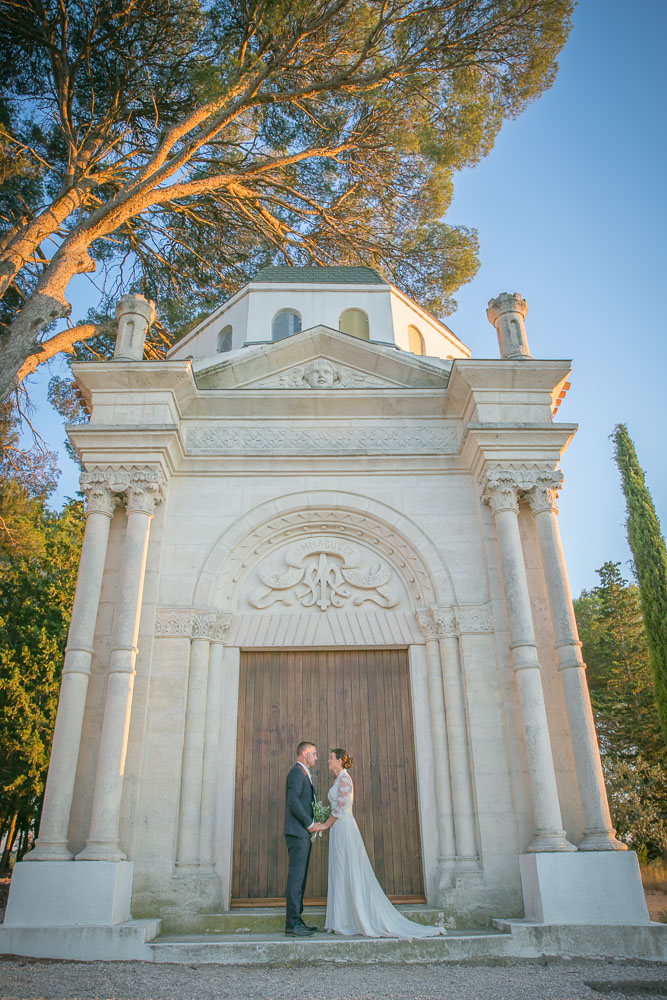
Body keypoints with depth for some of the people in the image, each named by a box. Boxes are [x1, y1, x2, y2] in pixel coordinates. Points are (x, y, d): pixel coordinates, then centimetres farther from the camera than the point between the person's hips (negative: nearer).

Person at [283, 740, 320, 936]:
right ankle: (292, 922, -7)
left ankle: (296, 920, 14)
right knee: (296, 876, -9)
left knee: (299, 878, 10)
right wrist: (310, 823, -15)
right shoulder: (297, 773, -10)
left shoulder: (303, 774, 22)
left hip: (303, 833, 10)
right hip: (297, 832, -10)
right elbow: (293, 800, -21)